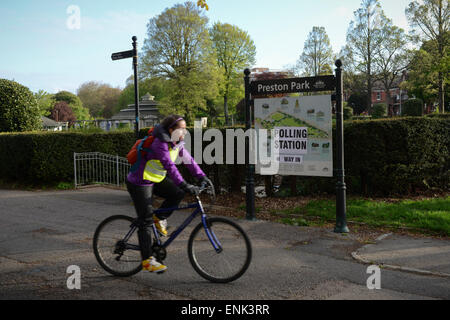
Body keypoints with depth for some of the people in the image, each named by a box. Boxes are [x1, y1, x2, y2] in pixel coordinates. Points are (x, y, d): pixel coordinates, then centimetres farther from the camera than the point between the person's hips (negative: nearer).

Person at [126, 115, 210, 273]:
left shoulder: (176, 143, 1)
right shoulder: (160, 143, -26)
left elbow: (188, 159, 4)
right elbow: (169, 166, -36)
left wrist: (202, 177, -5)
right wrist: (184, 185, -43)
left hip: (156, 180, 8)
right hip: (139, 183, -8)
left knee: (178, 193, -12)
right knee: (146, 221, -6)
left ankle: (160, 219, 11)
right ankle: (147, 260, 1)